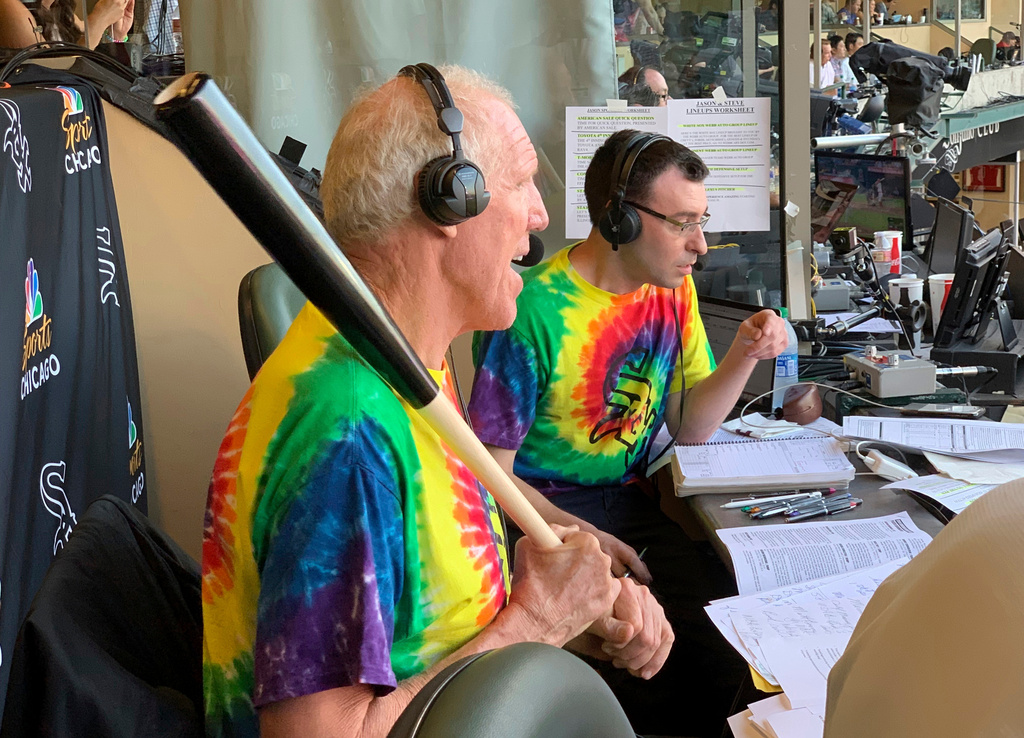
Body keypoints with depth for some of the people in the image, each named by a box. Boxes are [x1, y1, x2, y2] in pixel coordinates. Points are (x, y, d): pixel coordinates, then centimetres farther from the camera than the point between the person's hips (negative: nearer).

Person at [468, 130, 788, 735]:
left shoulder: (672, 289, 6)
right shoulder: (535, 311, -17)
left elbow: (690, 428, 11)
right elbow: (492, 471, -14)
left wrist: (745, 356, -6)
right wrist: (583, 537, -26)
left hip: (632, 498, 6)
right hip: (545, 512, -6)